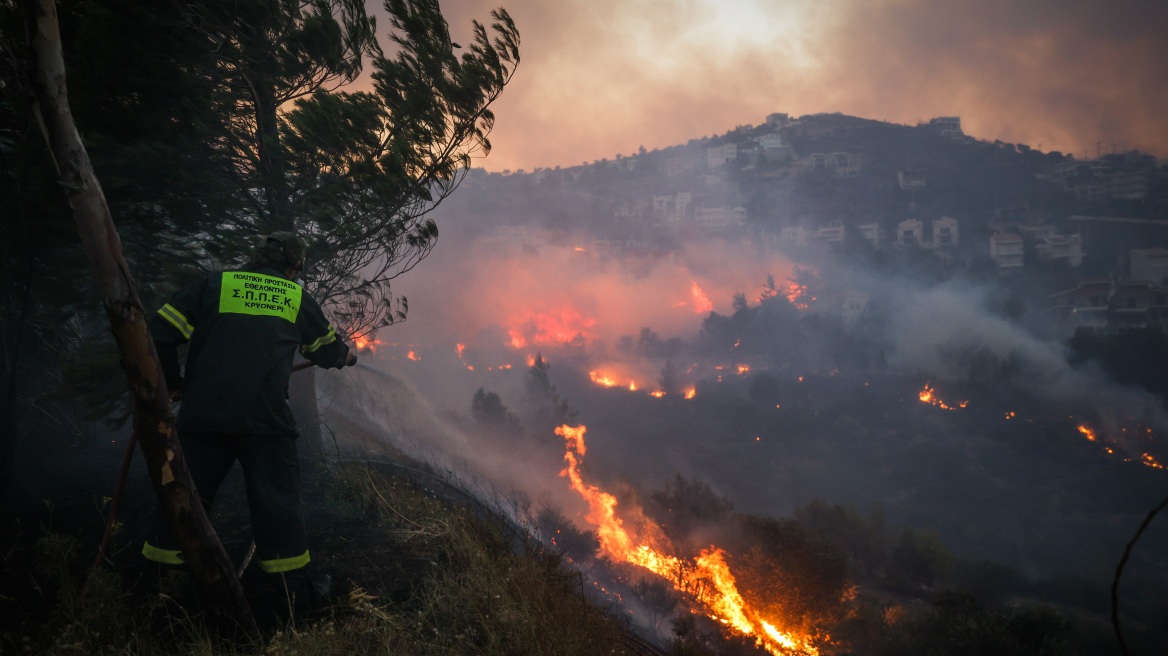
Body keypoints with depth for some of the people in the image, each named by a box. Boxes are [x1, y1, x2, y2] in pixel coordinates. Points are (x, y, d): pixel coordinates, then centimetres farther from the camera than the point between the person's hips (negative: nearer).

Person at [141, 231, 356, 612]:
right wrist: (346, 357, 50)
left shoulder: (214, 285, 8)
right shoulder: (297, 298, 12)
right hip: (266, 419, -1)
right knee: (277, 496, 7)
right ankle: (294, 584, 11)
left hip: (203, 414, 1)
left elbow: (161, 332, 2)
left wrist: (172, 383, 16)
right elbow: (326, 349, 27)